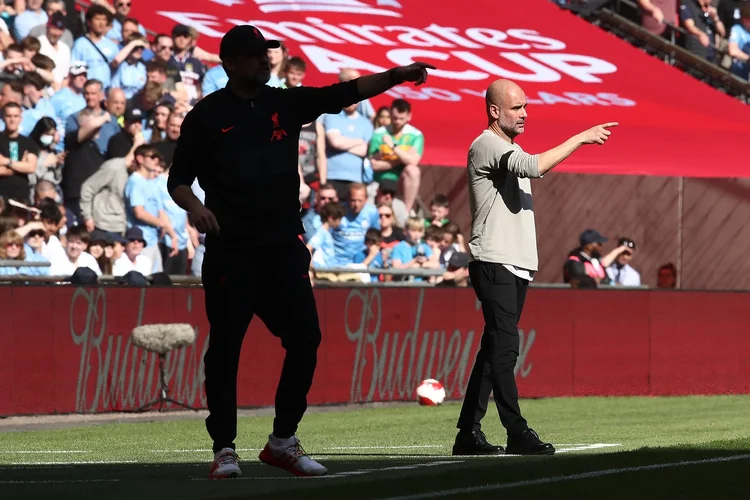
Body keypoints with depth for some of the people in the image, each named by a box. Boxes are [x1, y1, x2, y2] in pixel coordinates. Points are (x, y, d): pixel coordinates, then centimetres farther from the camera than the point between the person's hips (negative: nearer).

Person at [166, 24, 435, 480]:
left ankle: (283, 441, 14)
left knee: (305, 339, 0)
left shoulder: (287, 103, 11)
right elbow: (178, 179, 2)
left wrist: (396, 76, -9)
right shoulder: (207, 116, 1)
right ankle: (224, 449, 5)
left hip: (284, 248, 4)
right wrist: (194, 206, -19)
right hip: (230, 251, -4)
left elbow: (346, 94, 3)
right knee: (225, 347, -3)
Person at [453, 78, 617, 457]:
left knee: (496, 348, 7)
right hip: (493, 264, -10)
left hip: (516, 267, 10)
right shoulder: (486, 146, -10)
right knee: (505, 344, -17)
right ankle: (516, 432, -23)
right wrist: (580, 138, -24)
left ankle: (469, 433, 8)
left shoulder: (511, 149, 22)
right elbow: (533, 166, -27)